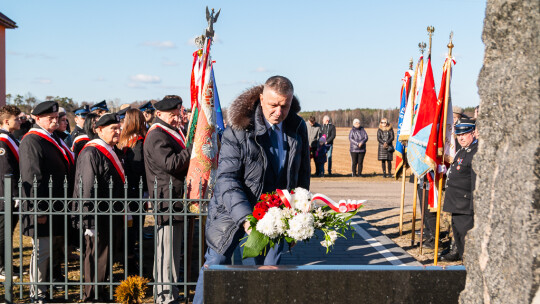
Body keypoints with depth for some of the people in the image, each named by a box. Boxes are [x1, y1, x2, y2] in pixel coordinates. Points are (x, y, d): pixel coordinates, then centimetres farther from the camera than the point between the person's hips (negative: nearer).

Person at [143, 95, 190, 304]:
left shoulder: (172, 133, 21)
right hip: (166, 200, -11)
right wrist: (192, 149, -19)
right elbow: (171, 163, -24)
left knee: (173, 249, 16)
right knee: (167, 250, -7)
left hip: (176, 200, 11)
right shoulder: (156, 136, -13)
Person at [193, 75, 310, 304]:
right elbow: (226, 178, -22)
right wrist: (244, 216, -35)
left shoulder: (298, 127, -3)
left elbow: (303, 174, 10)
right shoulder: (238, 129, -18)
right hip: (234, 210, -3)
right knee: (216, 263, 8)